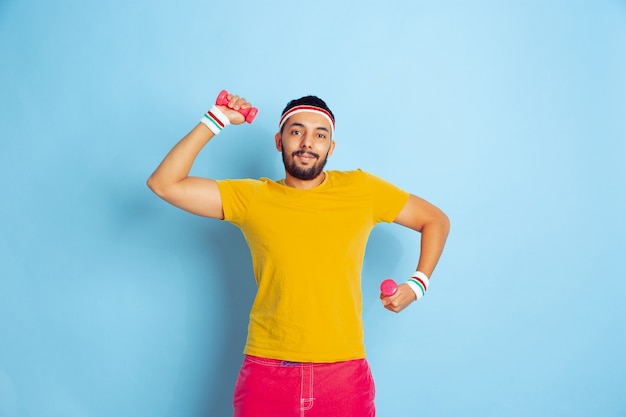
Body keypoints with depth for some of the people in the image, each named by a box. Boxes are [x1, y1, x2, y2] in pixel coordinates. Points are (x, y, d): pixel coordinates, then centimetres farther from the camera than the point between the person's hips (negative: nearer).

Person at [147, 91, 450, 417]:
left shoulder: (361, 189, 2)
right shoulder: (249, 197, 1)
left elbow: (436, 221, 12)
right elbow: (163, 183, -5)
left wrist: (417, 284, -1)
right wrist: (216, 120, -7)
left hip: (344, 372, 0)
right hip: (267, 370, 0)